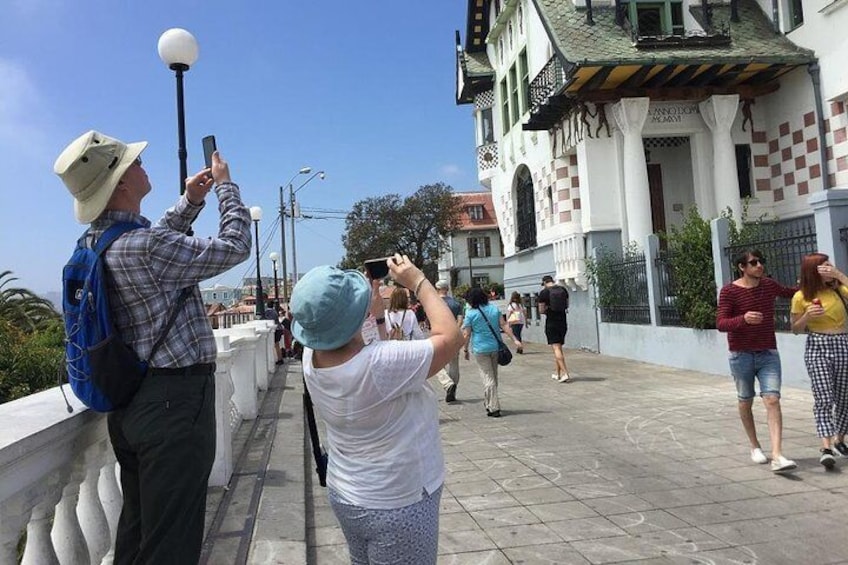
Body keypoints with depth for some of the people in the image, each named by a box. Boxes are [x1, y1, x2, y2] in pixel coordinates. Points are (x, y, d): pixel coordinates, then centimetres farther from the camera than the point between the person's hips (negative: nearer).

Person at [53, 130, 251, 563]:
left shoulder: (97, 241, 7)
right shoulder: (143, 247, -21)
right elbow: (234, 247, -13)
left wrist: (190, 201, 18)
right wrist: (226, 185, 1)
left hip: (129, 402, 10)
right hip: (175, 401, -9)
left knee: (138, 527, 21)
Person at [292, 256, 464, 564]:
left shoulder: (311, 359, -10)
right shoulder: (377, 364, -34)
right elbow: (451, 337, -22)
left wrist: (378, 315, 5)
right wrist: (419, 282, -15)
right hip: (397, 506, -7)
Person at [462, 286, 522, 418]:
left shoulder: (470, 313, -9)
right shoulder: (494, 308, 4)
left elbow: (466, 335, -8)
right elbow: (504, 325, 0)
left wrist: (465, 350, 2)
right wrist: (514, 339, 1)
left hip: (481, 349, -5)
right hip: (495, 347, 5)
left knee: (488, 378, -1)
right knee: (493, 376, 18)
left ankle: (494, 408, -4)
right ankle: (488, 402, 31)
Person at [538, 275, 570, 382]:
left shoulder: (544, 292, -9)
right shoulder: (563, 290, 7)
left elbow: (541, 311, -7)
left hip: (551, 323, -5)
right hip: (563, 322, 5)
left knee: (556, 348, -7)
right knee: (559, 348, 14)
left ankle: (564, 373, -17)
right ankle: (556, 373, 20)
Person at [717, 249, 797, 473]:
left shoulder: (769, 285, 6)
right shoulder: (729, 291, -9)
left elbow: (790, 293, 28)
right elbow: (721, 324, -16)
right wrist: (744, 319, -33)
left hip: (768, 354, 3)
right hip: (741, 355, -2)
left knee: (772, 400, -12)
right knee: (745, 402, 11)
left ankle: (777, 456, -17)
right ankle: (754, 446, 32)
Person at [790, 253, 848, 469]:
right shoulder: (801, 297, -2)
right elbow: (795, 328, 5)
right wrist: (808, 316, -13)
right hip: (817, 348, -3)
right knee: (823, 399, -12)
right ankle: (826, 447, -16)